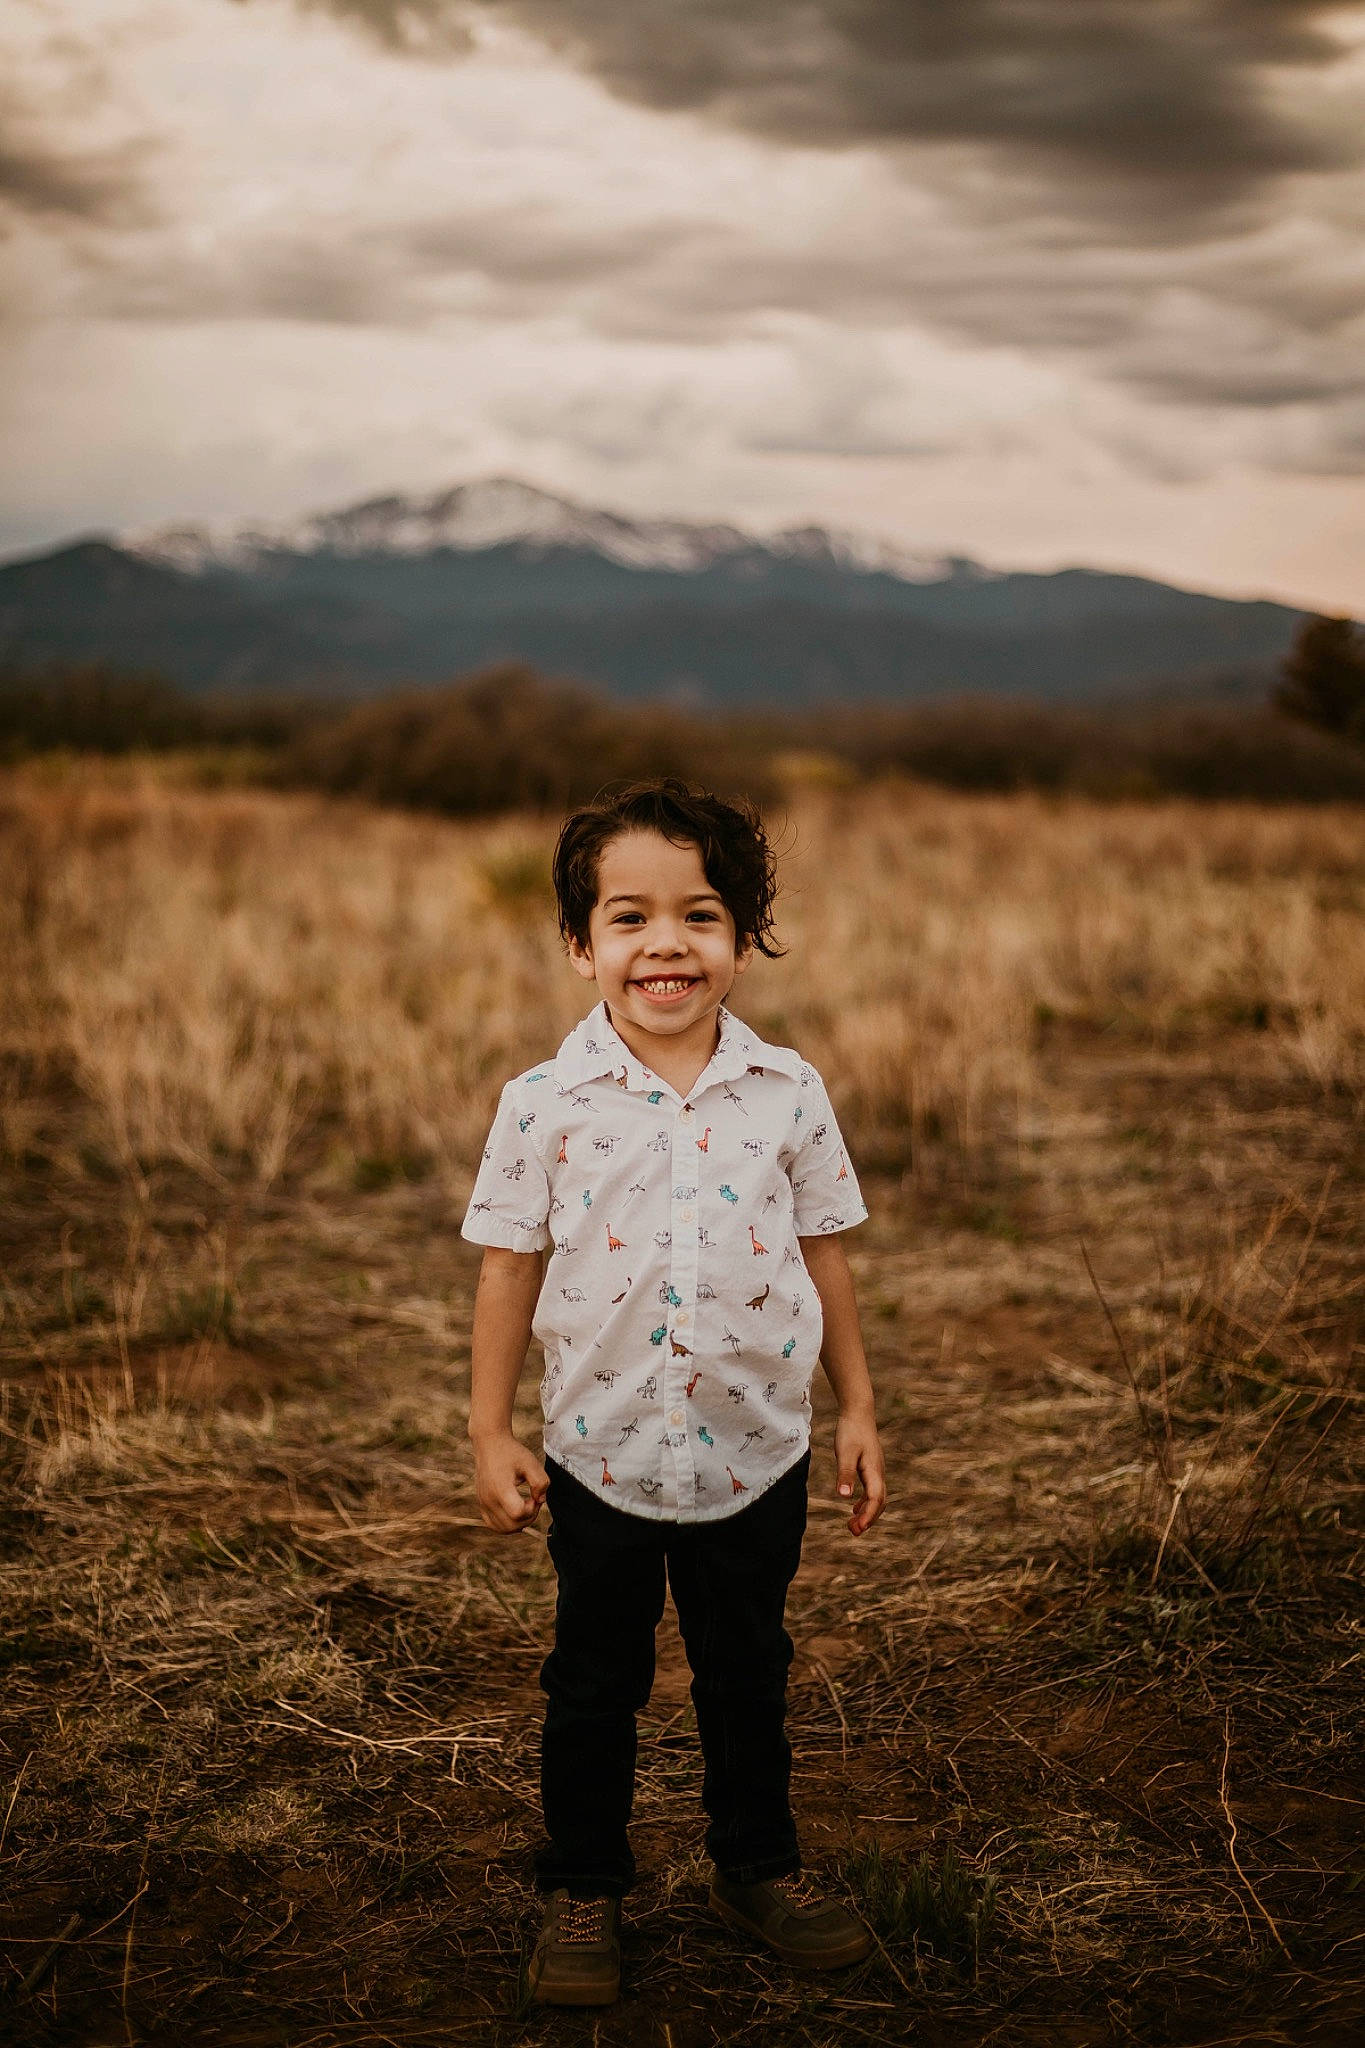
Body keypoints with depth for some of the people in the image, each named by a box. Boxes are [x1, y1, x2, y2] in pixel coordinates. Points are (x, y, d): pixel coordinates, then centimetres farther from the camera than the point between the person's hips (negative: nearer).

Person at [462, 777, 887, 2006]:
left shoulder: (787, 1094, -5)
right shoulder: (544, 1105, -10)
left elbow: (823, 1256, 4)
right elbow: (510, 1268, -3)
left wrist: (857, 1410, 6)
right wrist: (491, 1432, -3)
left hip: (757, 1453, 1)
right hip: (602, 1451, -1)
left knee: (748, 1675, 18)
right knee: (595, 1686, 14)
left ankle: (758, 1868, 38)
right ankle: (584, 1890, 32)